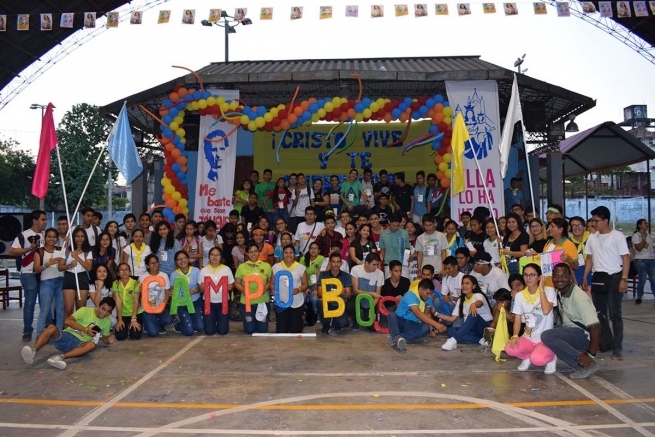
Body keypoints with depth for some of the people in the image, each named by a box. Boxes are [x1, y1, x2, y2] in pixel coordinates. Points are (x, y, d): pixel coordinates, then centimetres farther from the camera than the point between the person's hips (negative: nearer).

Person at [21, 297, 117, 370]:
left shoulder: (107, 321, 11)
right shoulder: (85, 310, 3)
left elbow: (104, 338, 20)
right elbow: (68, 321, -8)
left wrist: (108, 340, -4)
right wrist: (85, 329, -16)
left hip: (80, 343, 1)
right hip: (66, 336, -1)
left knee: (92, 345, -34)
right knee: (52, 327, -31)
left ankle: (61, 356, -50)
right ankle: (33, 352, -49)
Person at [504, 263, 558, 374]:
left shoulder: (549, 291, -8)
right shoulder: (519, 295, 4)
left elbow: (546, 311, -26)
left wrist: (541, 289, -19)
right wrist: (515, 336, -15)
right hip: (528, 338, 3)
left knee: (537, 359, -32)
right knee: (509, 349, -27)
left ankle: (551, 357, 5)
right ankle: (527, 356, 8)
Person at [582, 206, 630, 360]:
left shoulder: (617, 236, -7)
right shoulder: (592, 238, 10)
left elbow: (626, 258, -8)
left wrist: (624, 279, -16)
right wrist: (585, 277, 8)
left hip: (614, 277, -5)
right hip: (598, 278, 6)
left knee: (615, 314, -5)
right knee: (599, 313, 11)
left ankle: (618, 348, 1)